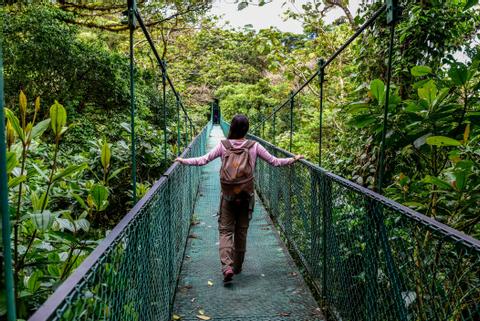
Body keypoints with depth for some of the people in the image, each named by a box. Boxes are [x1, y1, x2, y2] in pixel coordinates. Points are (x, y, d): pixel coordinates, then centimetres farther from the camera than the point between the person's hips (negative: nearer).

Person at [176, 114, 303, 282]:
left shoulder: (223, 145, -7)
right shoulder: (254, 146, -5)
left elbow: (203, 160, -8)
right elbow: (274, 161, 0)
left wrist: (183, 161, 4)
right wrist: (293, 159, 13)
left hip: (228, 196, -1)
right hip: (247, 196, 1)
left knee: (225, 231, 6)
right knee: (241, 231, 14)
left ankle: (227, 267, -11)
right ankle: (237, 267, 27)